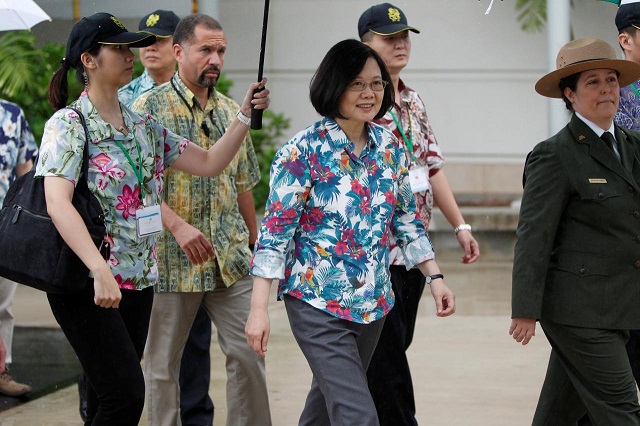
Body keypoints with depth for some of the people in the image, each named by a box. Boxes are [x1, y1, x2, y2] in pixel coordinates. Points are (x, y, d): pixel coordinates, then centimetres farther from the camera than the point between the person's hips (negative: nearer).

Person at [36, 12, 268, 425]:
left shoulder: (142, 126, 12)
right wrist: (100, 272, -34)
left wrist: (246, 116, 0)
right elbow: (57, 204, -23)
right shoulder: (69, 125, -10)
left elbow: (209, 162, 15)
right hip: (87, 284, -7)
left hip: (138, 281, 7)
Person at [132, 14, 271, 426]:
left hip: (231, 260, 4)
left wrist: (254, 242, 19)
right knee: (162, 364, 5)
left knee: (248, 352, 0)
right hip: (171, 261, -4)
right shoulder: (149, 108, -6)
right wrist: (178, 226, -26)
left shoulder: (231, 111, 11)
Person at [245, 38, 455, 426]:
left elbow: (406, 219, 14)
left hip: (374, 302, 6)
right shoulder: (305, 151, -13)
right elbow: (275, 231, -13)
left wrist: (436, 277, 8)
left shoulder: (389, 146, 5)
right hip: (318, 303, -6)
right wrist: (259, 309, -17)